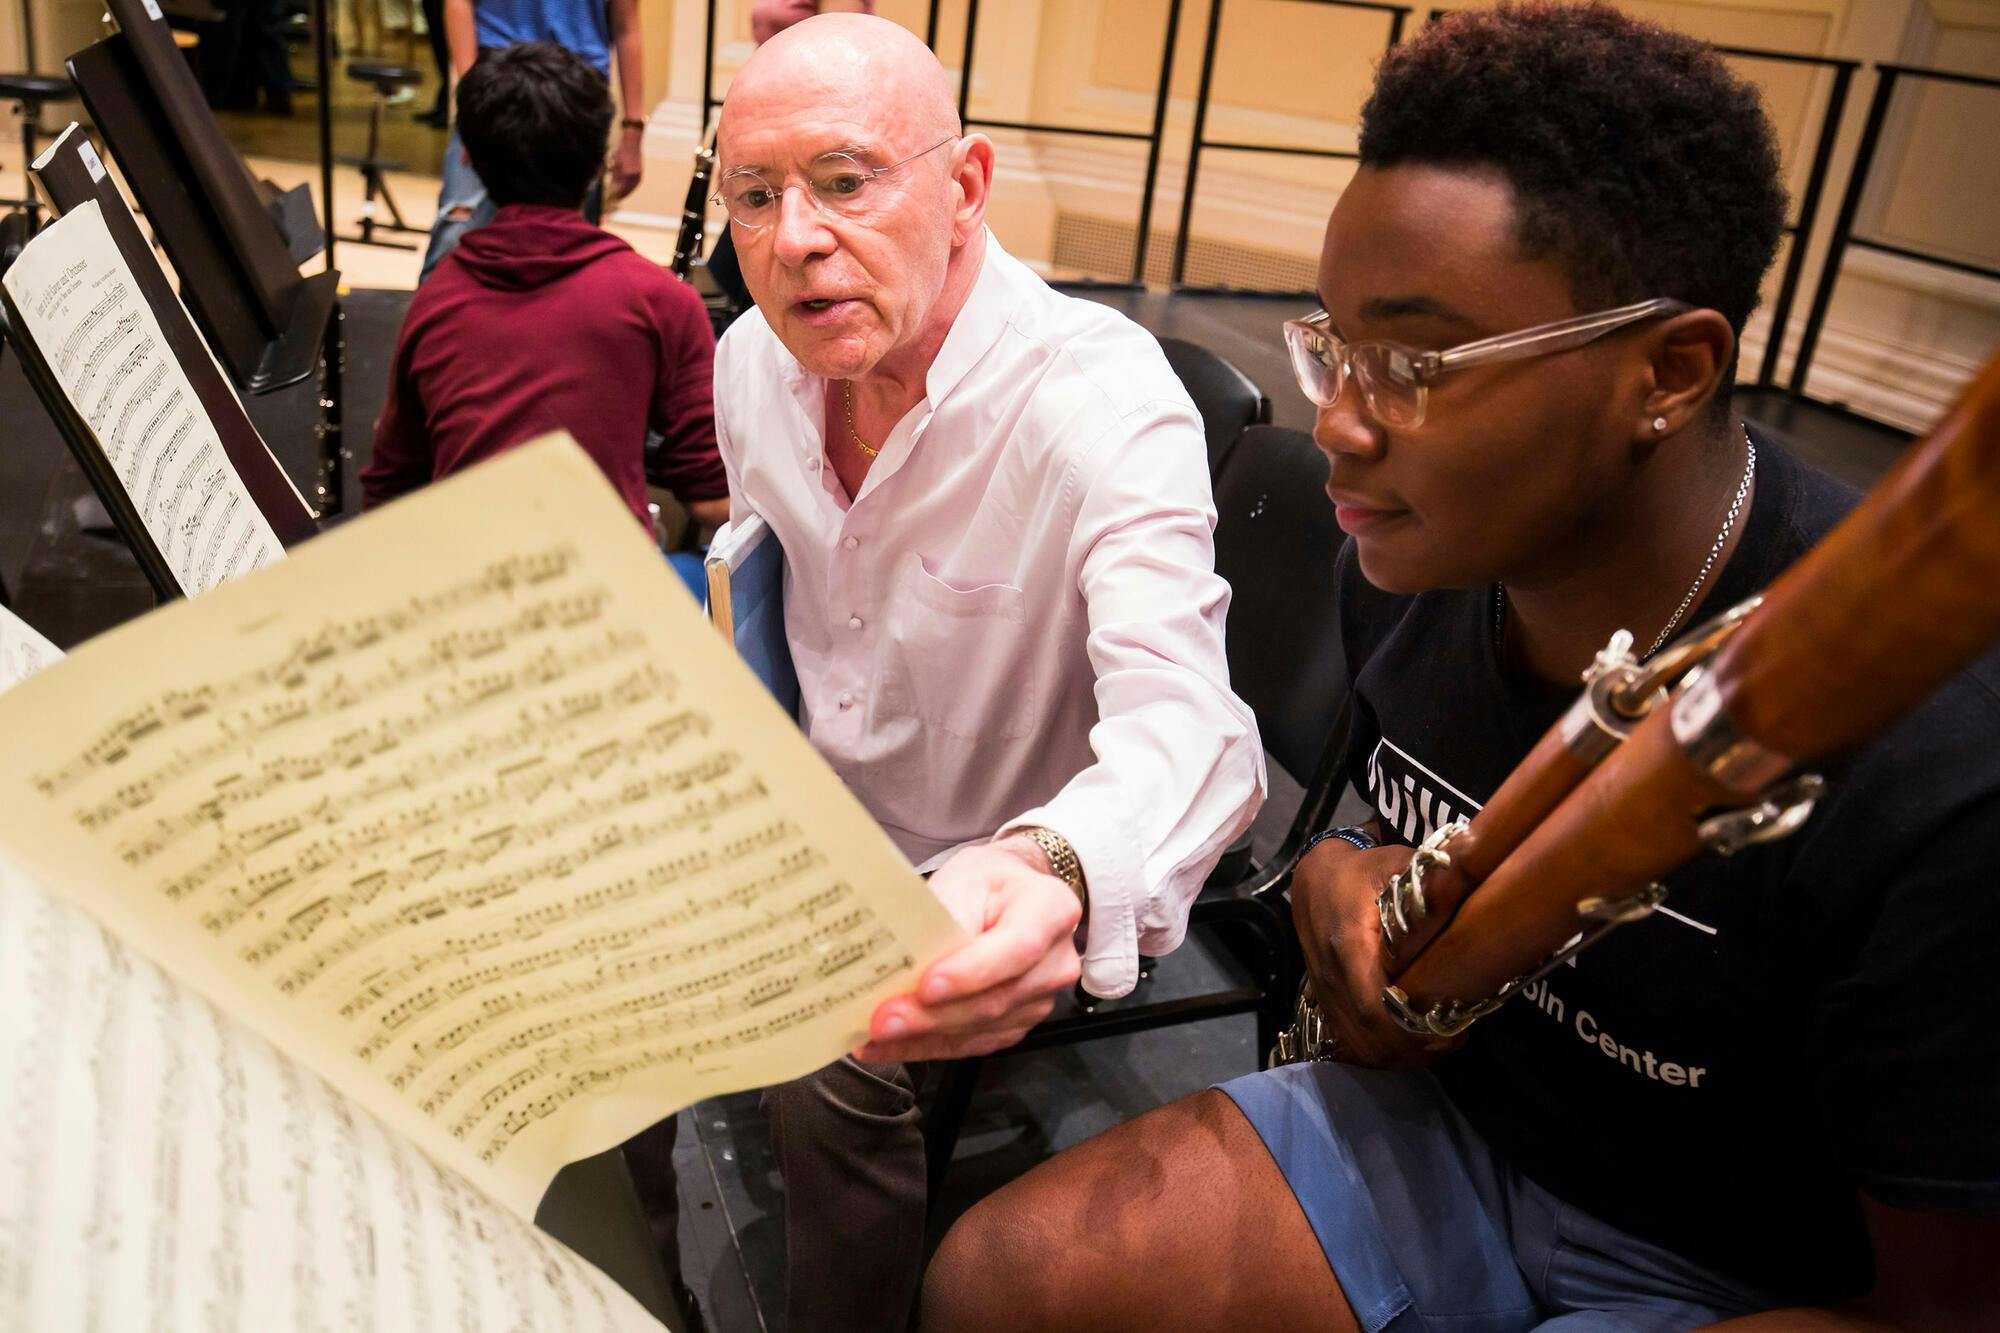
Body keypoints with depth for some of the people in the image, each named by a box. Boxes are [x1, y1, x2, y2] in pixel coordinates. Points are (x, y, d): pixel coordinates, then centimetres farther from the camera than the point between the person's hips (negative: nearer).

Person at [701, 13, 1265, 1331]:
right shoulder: (755, 360, -5)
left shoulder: (1103, 402, -28)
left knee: (829, 1064, -27)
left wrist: (1048, 872, -64)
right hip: (826, 843, 7)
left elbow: (1187, 724, -43)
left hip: (991, 888, -6)